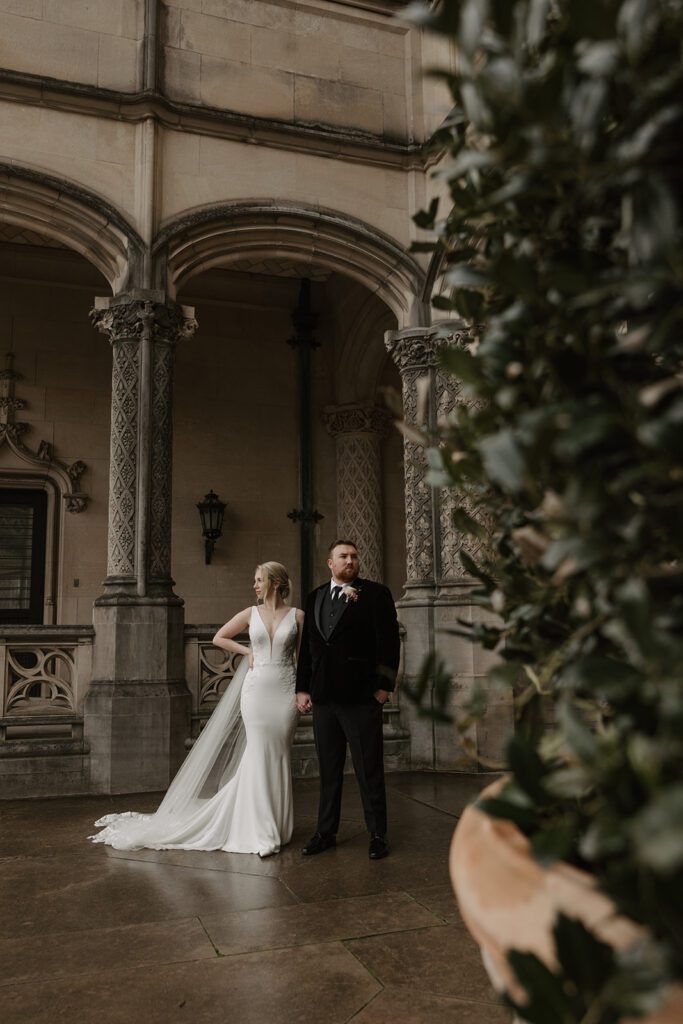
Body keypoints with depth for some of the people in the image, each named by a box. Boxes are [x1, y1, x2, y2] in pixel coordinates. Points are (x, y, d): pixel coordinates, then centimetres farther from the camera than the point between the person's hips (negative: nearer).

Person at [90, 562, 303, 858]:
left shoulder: (297, 616, 1)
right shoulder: (251, 614, 5)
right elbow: (220, 637, 14)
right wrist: (247, 652, 4)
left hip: (285, 691, -1)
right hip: (256, 688, 1)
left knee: (278, 755, 5)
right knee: (259, 754, -1)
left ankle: (276, 826, 18)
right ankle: (261, 830, 9)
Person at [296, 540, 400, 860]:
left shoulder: (376, 594, -2)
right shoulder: (315, 597, 12)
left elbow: (389, 642, -5)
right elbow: (307, 645, 13)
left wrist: (384, 686, -10)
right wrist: (302, 688, 8)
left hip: (361, 697, -4)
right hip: (323, 696, 5)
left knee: (369, 771, 3)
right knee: (328, 770, 14)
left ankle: (377, 836, 15)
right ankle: (326, 832, 25)